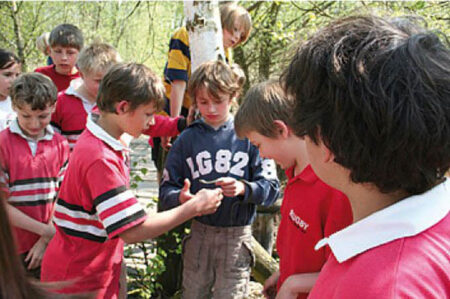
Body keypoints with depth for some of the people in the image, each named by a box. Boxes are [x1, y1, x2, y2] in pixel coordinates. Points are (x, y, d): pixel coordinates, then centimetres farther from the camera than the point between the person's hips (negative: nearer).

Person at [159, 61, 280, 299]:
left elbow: (271, 188, -5)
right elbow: (166, 189, 4)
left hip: (237, 236, -2)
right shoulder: (187, 139, 4)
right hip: (199, 233, 2)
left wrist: (243, 189, -24)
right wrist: (180, 198, -18)